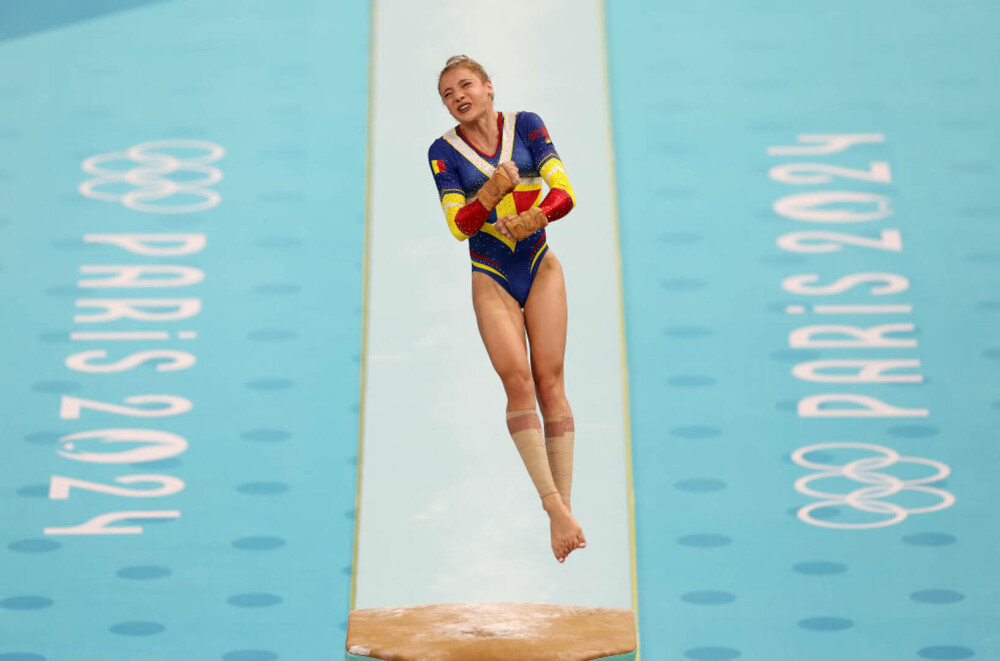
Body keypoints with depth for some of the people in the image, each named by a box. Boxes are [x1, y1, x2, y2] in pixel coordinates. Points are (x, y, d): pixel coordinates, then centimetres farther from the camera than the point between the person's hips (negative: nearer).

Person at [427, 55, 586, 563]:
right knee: (517, 380, -15)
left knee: (549, 380, -5)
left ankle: (563, 506, -3)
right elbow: (458, 226, -9)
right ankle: (555, 505, -15)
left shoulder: (525, 125, -1)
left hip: (540, 266, 1)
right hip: (490, 278, 0)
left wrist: (531, 219, -26)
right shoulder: (444, 151, -2)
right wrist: (494, 190, -25)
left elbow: (565, 193, -7)